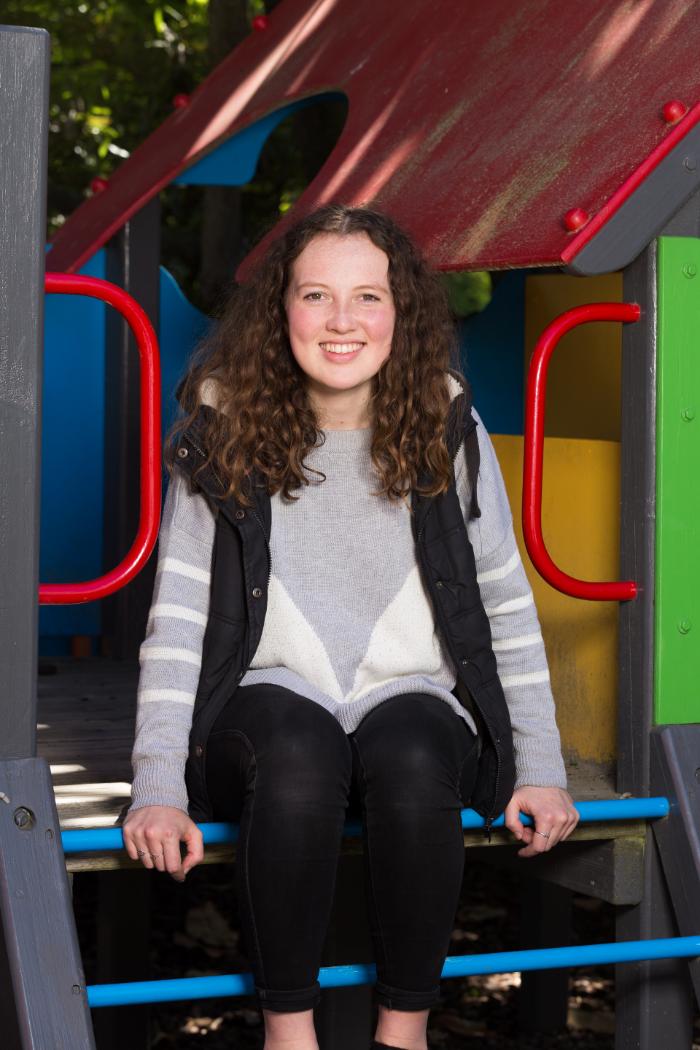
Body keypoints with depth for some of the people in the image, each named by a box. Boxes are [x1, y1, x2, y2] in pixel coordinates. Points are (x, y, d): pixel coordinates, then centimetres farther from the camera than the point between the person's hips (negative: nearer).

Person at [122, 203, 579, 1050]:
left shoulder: (447, 431, 1)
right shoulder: (226, 435, -2)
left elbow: (509, 609, 7)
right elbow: (176, 620, -4)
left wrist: (541, 772, 3)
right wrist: (158, 788, -14)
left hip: (414, 698, 1)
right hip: (273, 698, -1)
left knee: (413, 760, -35)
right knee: (297, 754, -36)